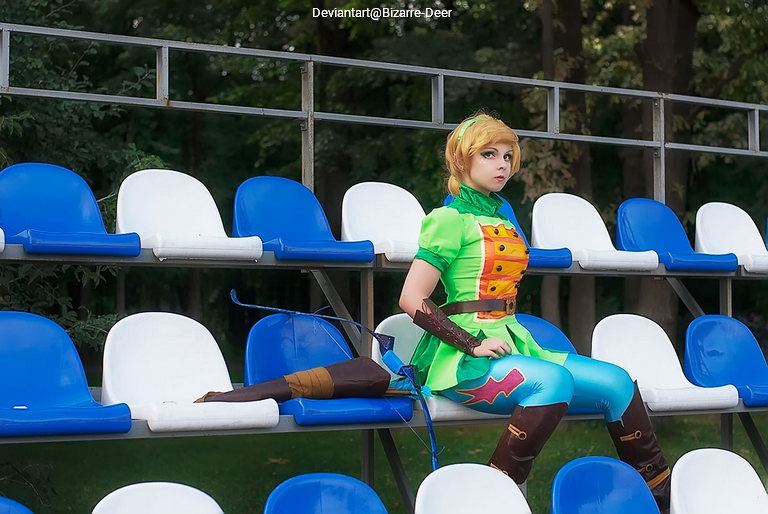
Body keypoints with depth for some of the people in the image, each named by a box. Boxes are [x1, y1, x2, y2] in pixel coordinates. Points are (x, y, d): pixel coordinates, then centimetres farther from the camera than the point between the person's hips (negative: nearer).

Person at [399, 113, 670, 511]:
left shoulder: (501, 220, 21)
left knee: (617, 382, -7)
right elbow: (412, 299, -14)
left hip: (508, 344, 8)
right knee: (554, 380, -35)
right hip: (463, 359, -8)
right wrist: (473, 344, -17)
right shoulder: (451, 219, -5)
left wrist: (510, 337, 11)